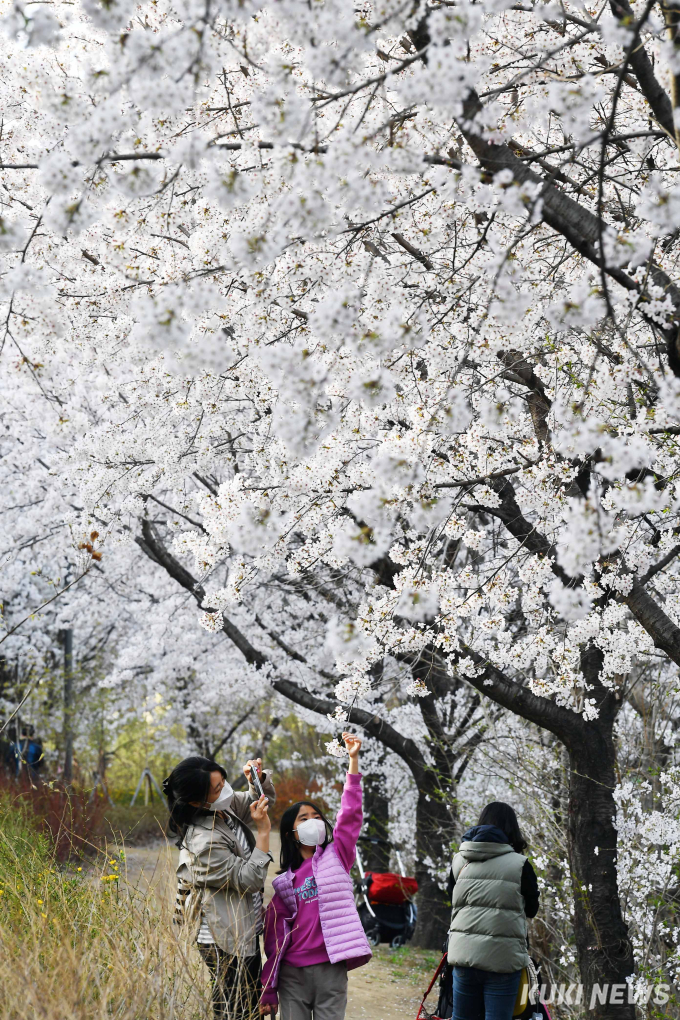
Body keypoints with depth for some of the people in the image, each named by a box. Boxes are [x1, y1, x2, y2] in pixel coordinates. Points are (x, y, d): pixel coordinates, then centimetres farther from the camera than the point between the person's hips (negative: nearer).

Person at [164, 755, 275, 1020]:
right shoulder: (203, 842, -27)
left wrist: (258, 779, -4)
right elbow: (250, 879, -22)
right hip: (225, 942, -10)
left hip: (246, 933, 10)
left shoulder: (226, 807, -1)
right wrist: (263, 832, -23)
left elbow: (264, 800, 17)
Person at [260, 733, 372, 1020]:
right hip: (293, 972, 1)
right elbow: (275, 934, 10)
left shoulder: (336, 856, 9)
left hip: (330, 967, -1)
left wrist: (353, 760, -8)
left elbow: (350, 813, -1)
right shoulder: (284, 882, 12)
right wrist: (269, 990, 5)